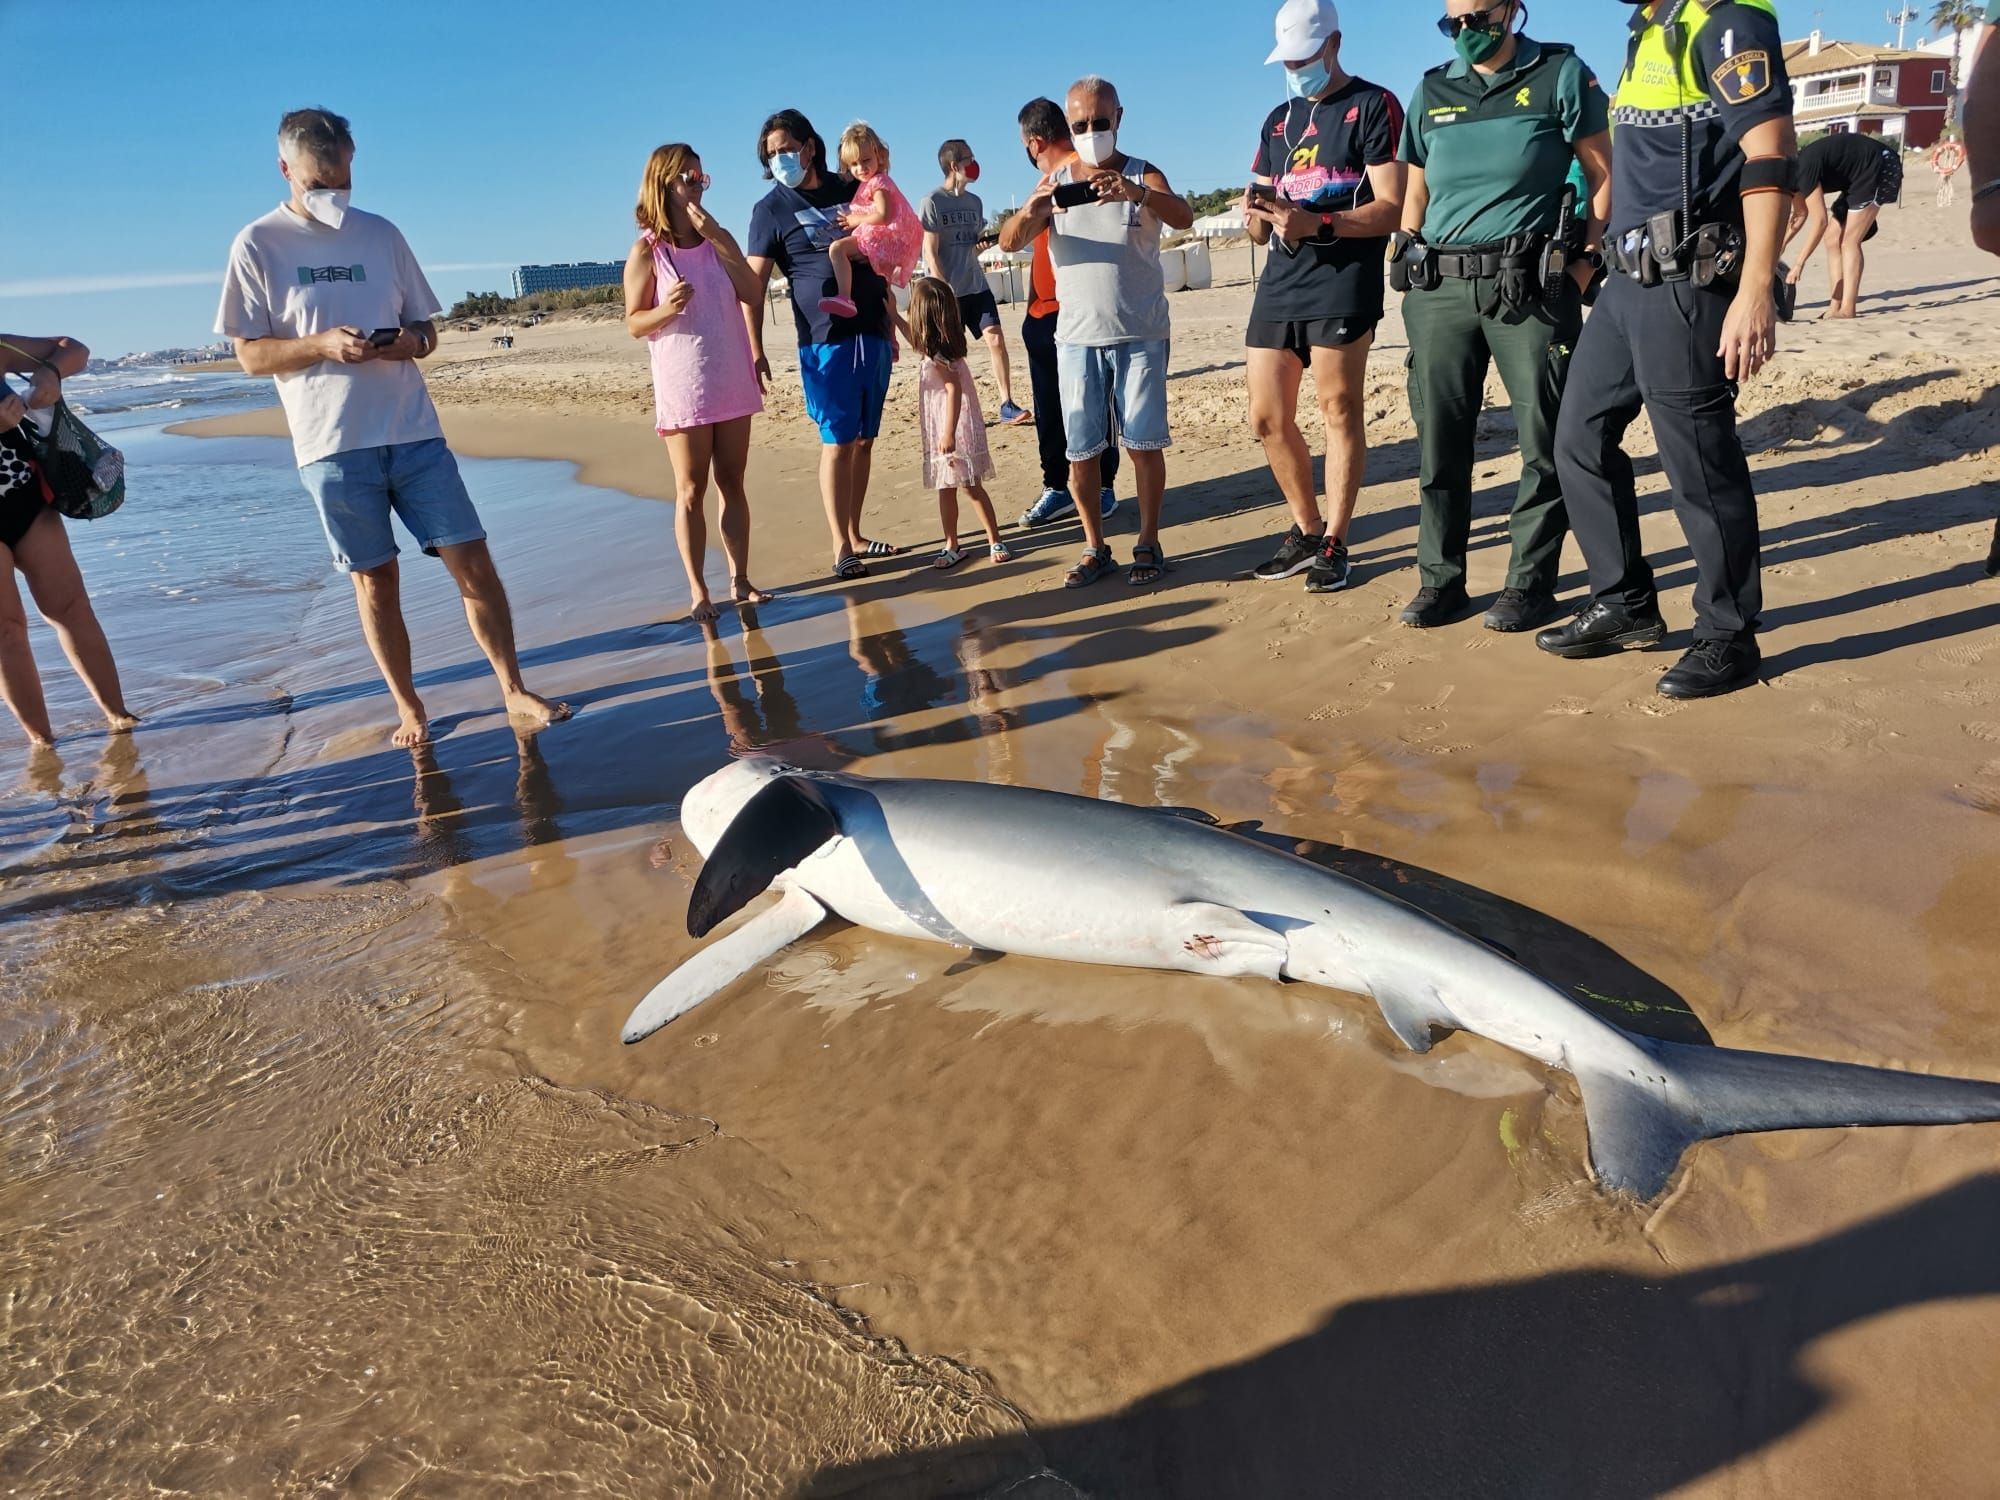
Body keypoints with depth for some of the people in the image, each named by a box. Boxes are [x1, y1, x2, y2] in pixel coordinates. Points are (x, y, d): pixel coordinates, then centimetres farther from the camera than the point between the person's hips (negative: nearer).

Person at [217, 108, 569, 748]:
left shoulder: (381, 233, 11)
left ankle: (514, 691, 7)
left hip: (414, 432, 2)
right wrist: (323, 344, -18)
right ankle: (408, 708, 16)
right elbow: (251, 355, -1)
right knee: (374, 580, 4)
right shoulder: (258, 246, 1)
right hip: (332, 445, -2)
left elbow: (427, 325, 15)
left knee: (472, 561, -2)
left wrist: (412, 342, -9)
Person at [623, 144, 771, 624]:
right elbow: (634, 324, -4)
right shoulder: (647, 252, -4)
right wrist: (666, 309, -24)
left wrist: (715, 238, -11)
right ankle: (697, 590, 5)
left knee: (732, 483, 8)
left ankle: (740, 579, 15)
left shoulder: (718, 238, 8)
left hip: (732, 382, 4)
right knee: (691, 491, 0)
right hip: (683, 388, -4)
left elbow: (752, 293, -6)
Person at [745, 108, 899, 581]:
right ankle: (841, 547, -5)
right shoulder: (771, 209, 1)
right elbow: (753, 283, -5)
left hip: (872, 334, 5)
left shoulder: (849, 191, 13)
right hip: (826, 341, -5)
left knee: (864, 441, 7)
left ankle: (855, 535, 15)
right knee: (837, 442, -8)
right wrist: (754, 348, -14)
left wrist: (891, 324, 18)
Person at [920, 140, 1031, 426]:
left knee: (996, 340, -6)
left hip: (977, 286, 5)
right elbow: (930, 252, -11)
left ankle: (1007, 406, -3)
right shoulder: (932, 201, -7)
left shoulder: (974, 201, 13)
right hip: (948, 291, -5)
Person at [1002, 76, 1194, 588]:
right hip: (1077, 337, 2)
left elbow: (1183, 216, -22)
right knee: (1080, 450, 3)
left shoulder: (1143, 176, -1)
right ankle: (1095, 548, 15)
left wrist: (1137, 193, -42)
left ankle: (1148, 544, 10)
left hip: (1141, 334, -2)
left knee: (1144, 442, -2)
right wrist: (1030, 211, -32)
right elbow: (1012, 240, -8)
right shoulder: (1054, 182, 6)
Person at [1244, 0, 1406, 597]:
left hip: (1344, 278, -7)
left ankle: (1333, 543, 3)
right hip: (1280, 281, 7)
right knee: (1267, 418, 5)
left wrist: (1316, 223, -21)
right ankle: (1306, 529, 20)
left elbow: (1392, 209, -9)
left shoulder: (1373, 106, 0)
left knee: (1339, 410, -5)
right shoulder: (1277, 121, 20)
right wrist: (1257, 214, -5)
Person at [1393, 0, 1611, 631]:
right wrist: (1411, 262, 8)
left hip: (1530, 285, -3)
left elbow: (1603, 175, 4)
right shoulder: (1430, 91, 15)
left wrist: (1585, 260, -6)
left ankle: (1531, 582, 7)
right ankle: (1440, 580, 12)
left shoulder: (1561, 75, 4)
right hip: (1439, 288, 3)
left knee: (1544, 441, -2)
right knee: (1439, 438, 3)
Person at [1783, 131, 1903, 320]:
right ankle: (1835, 307, 3)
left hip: (1881, 168, -10)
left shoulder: (1803, 168, -27)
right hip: (1861, 177, 10)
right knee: (1832, 238, 5)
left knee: (1849, 240, -15)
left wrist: (1799, 264, -25)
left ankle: (1847, 310, -18)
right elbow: (1800, 215, 13)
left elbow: (1820, 221, -27)